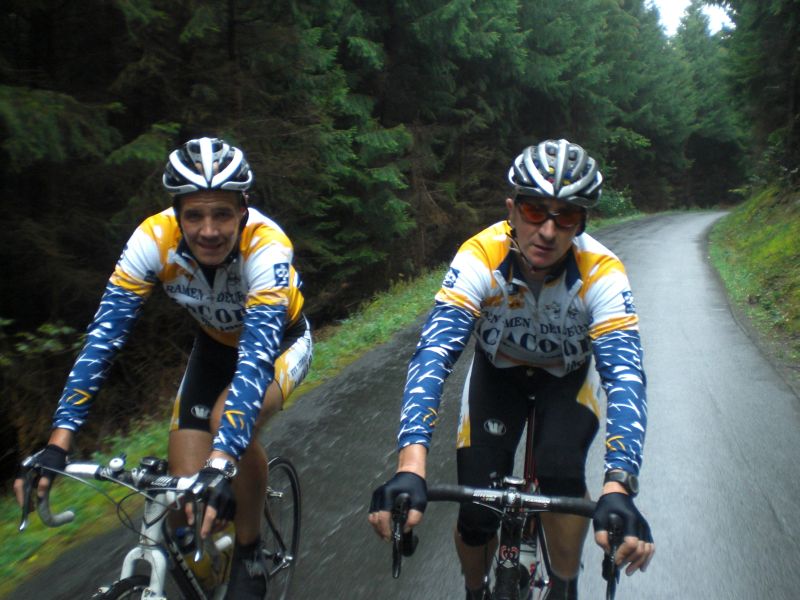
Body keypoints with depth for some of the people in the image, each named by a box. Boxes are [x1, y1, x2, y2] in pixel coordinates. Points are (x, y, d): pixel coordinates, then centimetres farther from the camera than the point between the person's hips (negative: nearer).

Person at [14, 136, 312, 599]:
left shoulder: (267, 247, -37)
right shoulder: (155, 239, -28)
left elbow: (257, 356, -46)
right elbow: (104, 337, -30)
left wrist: (223, 462, -59)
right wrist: (58, 444, -38)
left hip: (281, 340, -3)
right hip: (217, 342, 3)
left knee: (231, 421, -34)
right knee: (188, 492, -10)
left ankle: (250, 557, -8)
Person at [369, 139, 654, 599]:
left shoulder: (602, 273, -32)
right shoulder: (479, 258, -33)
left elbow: (625, 376, -41)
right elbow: (434, 354, -42)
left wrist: (618, 490, -56)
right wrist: (410, 468, -56)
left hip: (568, 375, 0)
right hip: (498, 370, 0)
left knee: (561, 473, -28)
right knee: (476, 514, -10)